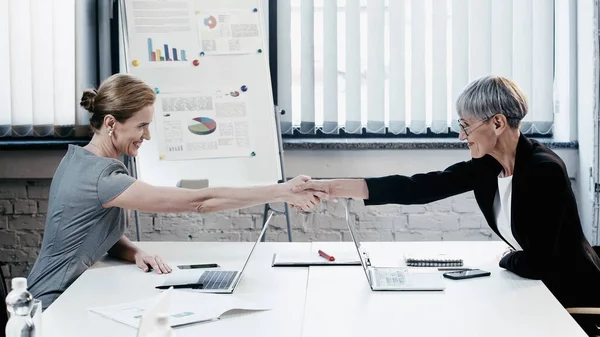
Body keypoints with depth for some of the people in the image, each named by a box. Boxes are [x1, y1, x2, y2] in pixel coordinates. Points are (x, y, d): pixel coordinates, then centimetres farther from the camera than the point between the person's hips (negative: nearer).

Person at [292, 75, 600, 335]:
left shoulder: (544, 171, -27)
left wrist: (506, 260, -5)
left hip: (573, 295, -6)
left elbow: (536, 262, -28)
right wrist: (334, 187, -12)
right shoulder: (487, 165, -4)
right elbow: (419, 188, -7)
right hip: (536, 288, 6)